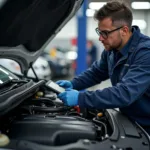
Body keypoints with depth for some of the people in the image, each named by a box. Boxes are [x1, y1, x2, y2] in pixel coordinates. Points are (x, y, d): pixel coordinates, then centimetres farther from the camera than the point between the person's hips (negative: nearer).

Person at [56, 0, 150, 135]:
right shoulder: (112, 48, -1)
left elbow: (125, 93, -37)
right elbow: (97, 72, 15)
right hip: (129, 121, 7)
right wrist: (72, 84, -3)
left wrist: (80, 98, -37)